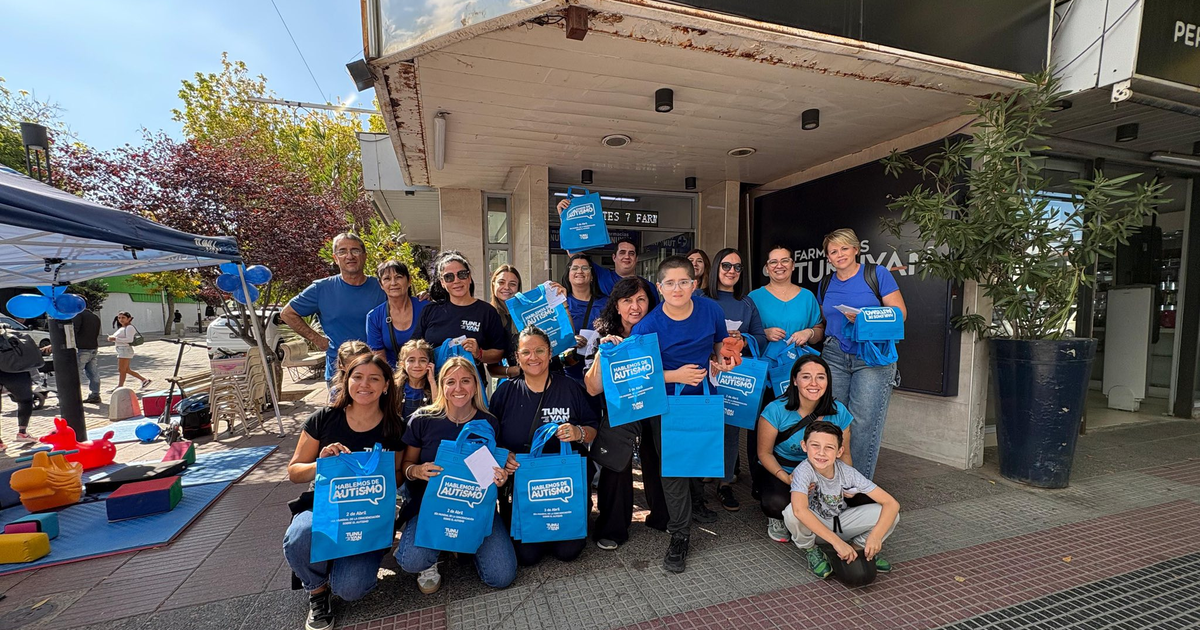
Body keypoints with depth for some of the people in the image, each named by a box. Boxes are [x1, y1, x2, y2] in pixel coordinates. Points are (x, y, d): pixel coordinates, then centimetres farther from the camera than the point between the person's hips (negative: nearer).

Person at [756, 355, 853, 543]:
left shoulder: (839, 412, -9)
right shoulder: (776, 411, -20)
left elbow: (844, 454, 4)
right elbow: (764, 452, -12)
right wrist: (788, 479, -27)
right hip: (779, 473, -3)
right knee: (778, 502, -34)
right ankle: (776, 519, 8)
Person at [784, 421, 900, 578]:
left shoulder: (847, 472, -21)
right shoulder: (804, 471, -32)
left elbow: (892, 503, -20)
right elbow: (799, 509, -47)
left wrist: (875, 535, -35)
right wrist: (837, 541, -45)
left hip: (839, 522, 4)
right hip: (811, 525, -3)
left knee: (890, 514, -17)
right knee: (791, 513, -39)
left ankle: (857, 547, 10)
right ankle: (810, 549, -5)